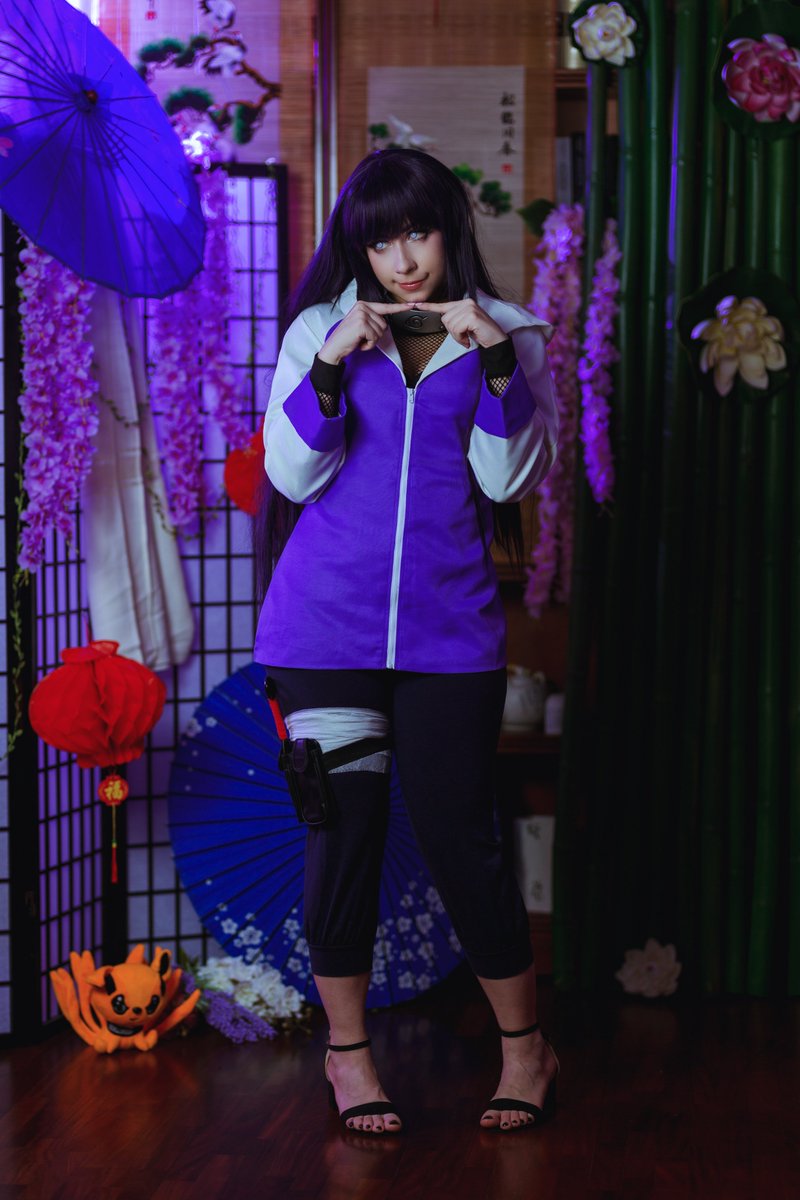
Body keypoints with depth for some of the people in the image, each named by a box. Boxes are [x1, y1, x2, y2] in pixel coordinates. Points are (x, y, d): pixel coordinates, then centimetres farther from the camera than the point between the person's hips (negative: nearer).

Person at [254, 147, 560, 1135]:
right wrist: (333, 362, -13)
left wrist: (496, 361, -14)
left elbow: (510, 481, -2)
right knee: (344, 827, 3)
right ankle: (347, 1051, 18)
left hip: (449, 627, -1)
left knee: (456, 833, 1)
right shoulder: (321, 329, 7)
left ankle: (525, 1044, 19)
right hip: (326, 626, 1)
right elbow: (291, 473, -1)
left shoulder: (505, 335, 6)